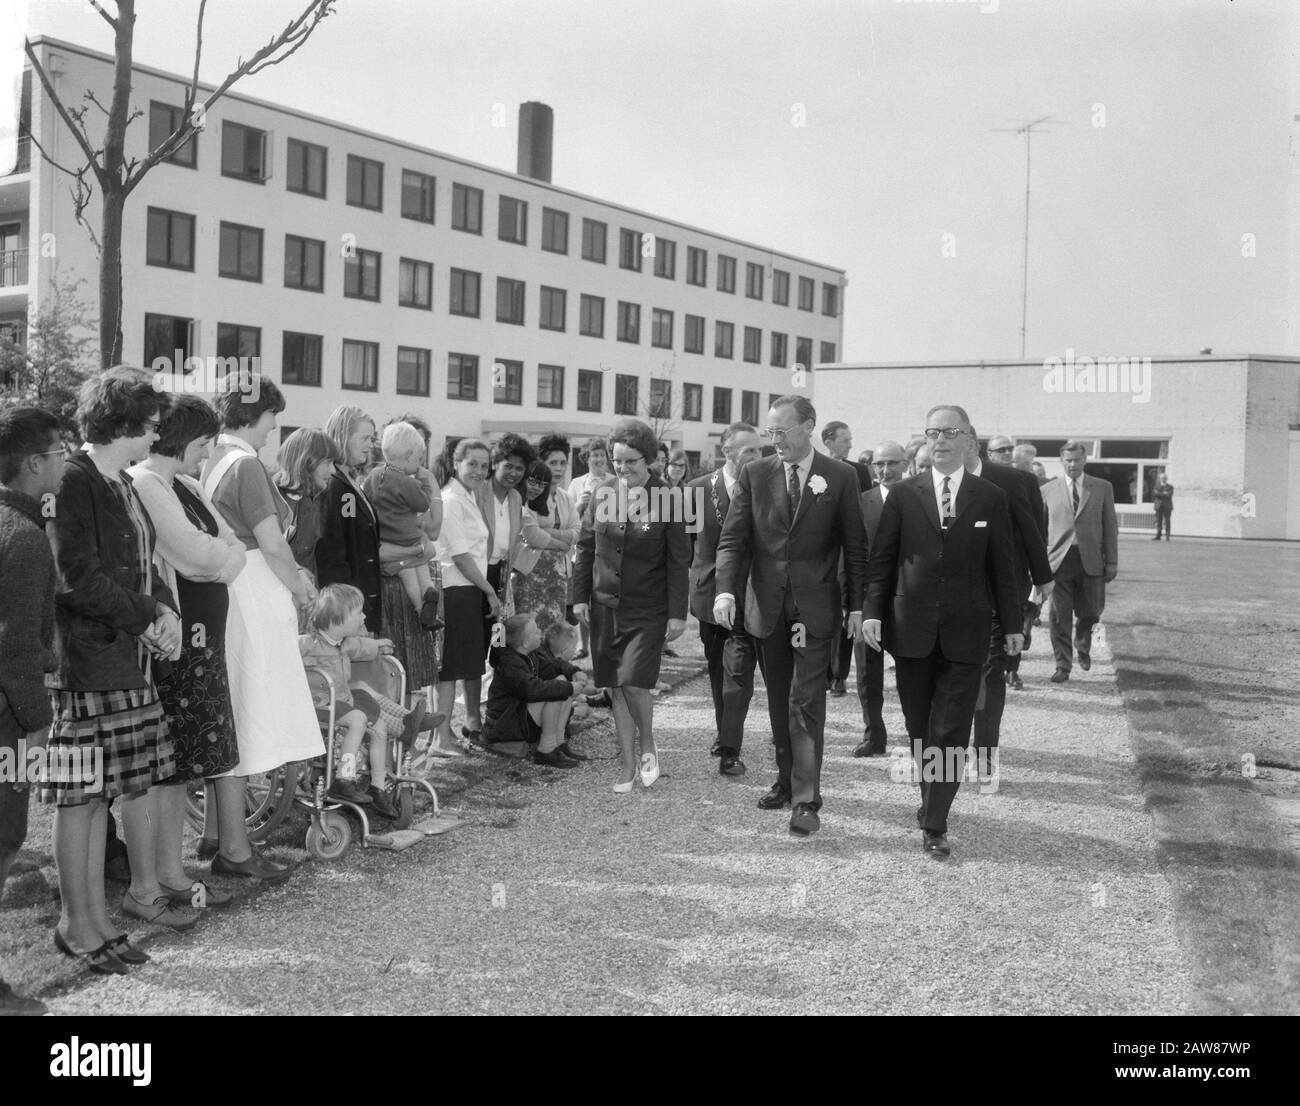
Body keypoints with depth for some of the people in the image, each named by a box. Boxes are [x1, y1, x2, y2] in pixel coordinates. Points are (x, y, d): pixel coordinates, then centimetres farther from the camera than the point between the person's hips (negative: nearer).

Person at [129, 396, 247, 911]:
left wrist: (215, 558, -9)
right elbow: (196, 552, -18)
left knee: (207, 753, 13)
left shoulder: (186, 486, 16)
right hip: (174, 637, -9)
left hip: (205, 636, 9)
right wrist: (223, 552, 1)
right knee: (173, 761, 0)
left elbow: (234, 549, 11)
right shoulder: (143, 484, -13)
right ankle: (169, 876, 10)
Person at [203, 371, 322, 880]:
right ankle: (233, 848, 5)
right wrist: (298, 586, 1)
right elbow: (273, 543, -16)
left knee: (234, 724, 15)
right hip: (252, 602, -9)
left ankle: (227, 831, 25)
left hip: (225, 588, 9)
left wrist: (289, 573, 9)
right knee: (242, 722, -3)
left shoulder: (212, 462, 12)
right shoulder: (245, 465, -14)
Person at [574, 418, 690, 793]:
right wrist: (580, 596, 5)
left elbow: (679, 561, -5)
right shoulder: (603, 494, 3)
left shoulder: (667, 499, -7)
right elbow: (585, 547, 10)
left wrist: (677, 613, -7)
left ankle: (647, 744, 15)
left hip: (647, 611, -4)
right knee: (615, 689, 8)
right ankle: (629, 765, 20)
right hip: (604, 607, 4)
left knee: (633, 682, -14)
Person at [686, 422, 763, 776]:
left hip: (746, 599, -2)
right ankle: (724, 733, 36)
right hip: (709, 596, 3)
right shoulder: (699, 489, -2)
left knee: (738, 673, -10)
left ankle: (730, 751, -5)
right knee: (717, 671, 17)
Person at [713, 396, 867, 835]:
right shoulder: (754, 474, 4)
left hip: (816, 606, -3)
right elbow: (733, 537, 0)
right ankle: (786, 779, 26)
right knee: (779, 701, 12)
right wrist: (725, 590, -14)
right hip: (767, 605, 3)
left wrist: (857, 605, -2)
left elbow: (855, 547, 2)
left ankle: (806, 800, -3)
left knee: (806, 703, -6)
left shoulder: (840, 477, -1)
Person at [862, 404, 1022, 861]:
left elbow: (1002, 565, 6)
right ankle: (930, 800, 29)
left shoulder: (990, 498, 3)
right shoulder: (903, 495, 4)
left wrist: (1012, 623, 7)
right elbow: (881, 558, 5)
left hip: (965, 633, -1)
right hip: (911, 629, 1)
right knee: (919, 728, 11)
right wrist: (872, 611, -4)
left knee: (950, 732, -3)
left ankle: (935, 826, 2)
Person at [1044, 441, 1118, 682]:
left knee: (1090, 613, 7)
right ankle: (1062, 666, 9)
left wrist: (1112, 562, 2)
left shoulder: (1103, 488, 7)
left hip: (1091, 561, 1)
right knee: (1060, 617, -2)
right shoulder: (1048, 490, 6)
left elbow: (1110, 526, 7)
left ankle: (1082, 646, 39)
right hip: (1059, 560, -1)